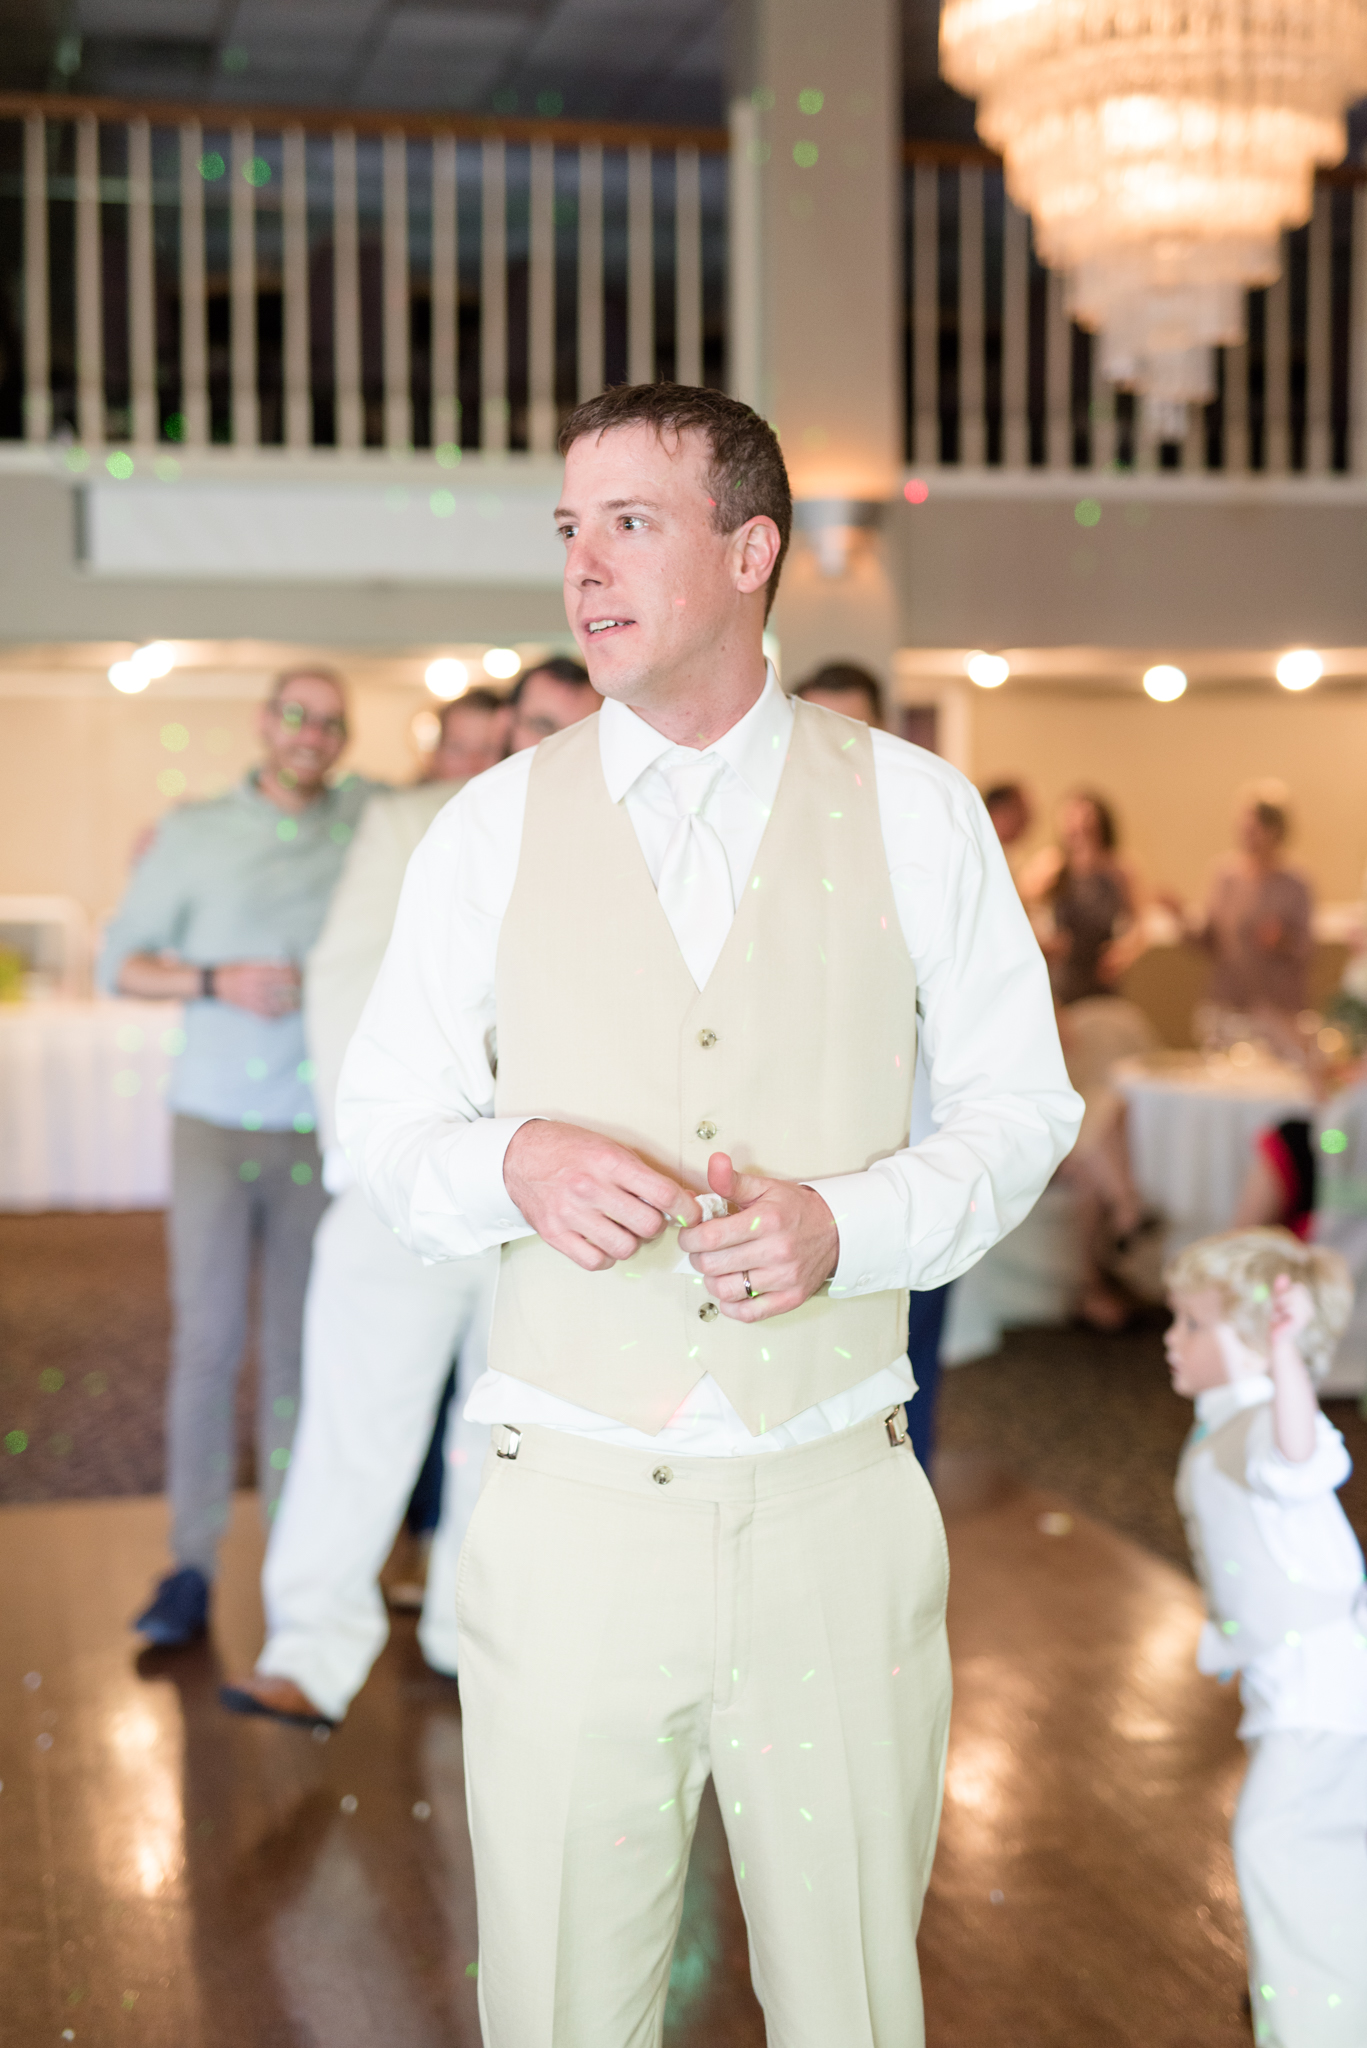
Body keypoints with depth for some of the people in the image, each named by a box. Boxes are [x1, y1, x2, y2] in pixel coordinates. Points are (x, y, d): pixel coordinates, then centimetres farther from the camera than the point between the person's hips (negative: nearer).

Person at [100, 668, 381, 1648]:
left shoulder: (366, 816, 7)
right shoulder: (194, 833, 4)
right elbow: (121, 961, 6)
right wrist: (216, 982, -11)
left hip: (324, 1134, 1)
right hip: (216, 1125, -1)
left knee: (299, 1347, 4)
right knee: (206, 1340, -4)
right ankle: (192, 1565, 2)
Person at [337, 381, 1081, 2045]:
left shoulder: (914, 814, 3)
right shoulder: (492, 829, 4)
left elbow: (1017, 1106, 7)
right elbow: (381, 1124, 8)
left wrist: (850, 1221, -12)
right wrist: (514, 1162, -15)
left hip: (837, 1514, 0)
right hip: (571, 1516, 1)